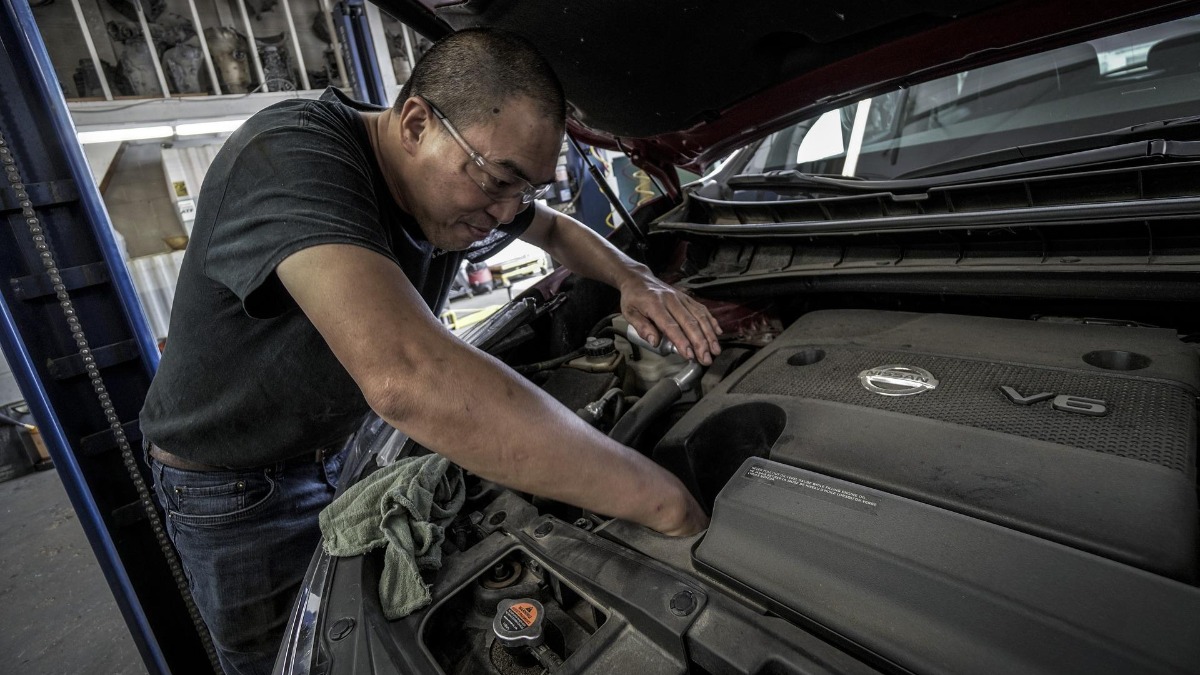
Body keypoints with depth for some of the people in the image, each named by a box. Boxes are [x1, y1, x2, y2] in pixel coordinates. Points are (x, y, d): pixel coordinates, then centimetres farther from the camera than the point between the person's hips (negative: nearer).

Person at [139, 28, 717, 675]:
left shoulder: (467, 186, -12)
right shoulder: (292, 156, -37)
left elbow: (558, 231, 8)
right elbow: (408, 378, -54)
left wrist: (634, 279, -15)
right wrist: (664, 502, -48)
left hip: (347, 445, 6)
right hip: (232, 486, -5)